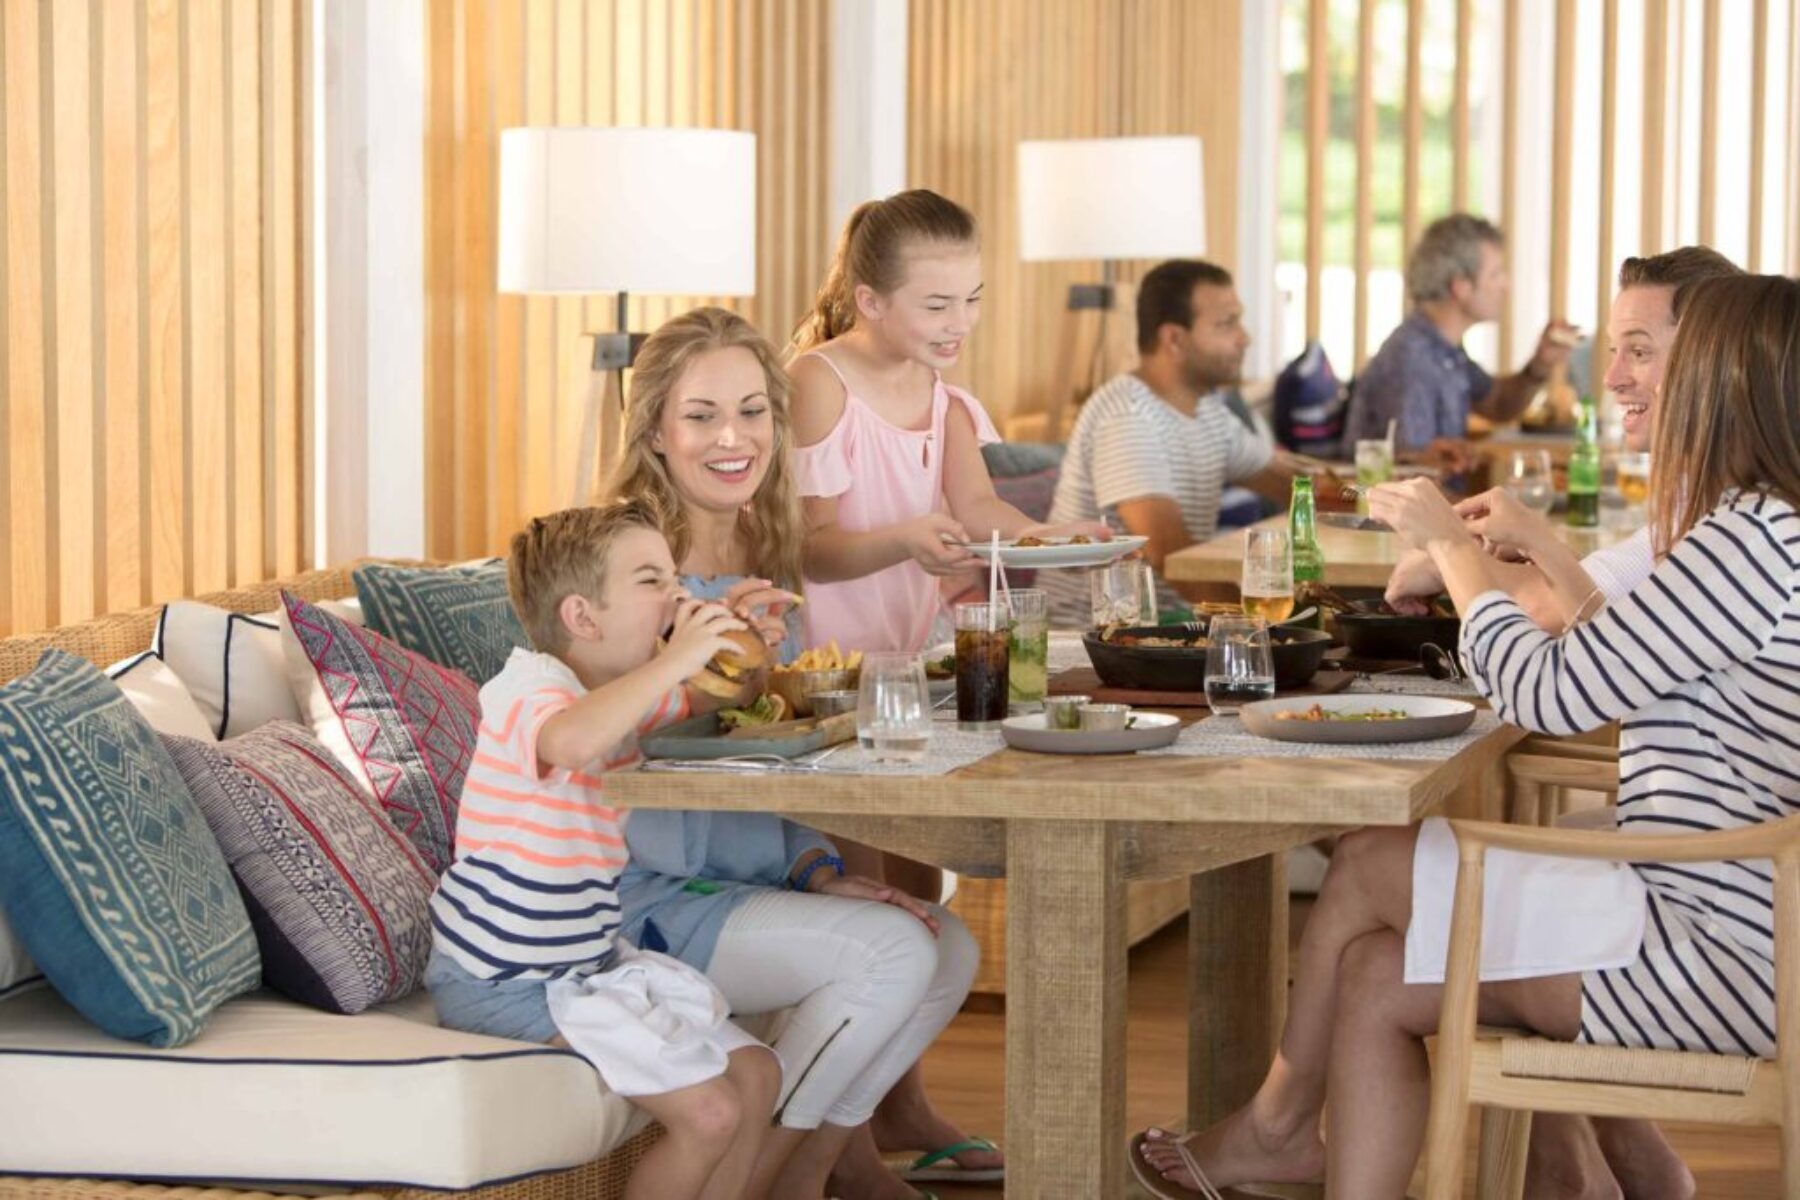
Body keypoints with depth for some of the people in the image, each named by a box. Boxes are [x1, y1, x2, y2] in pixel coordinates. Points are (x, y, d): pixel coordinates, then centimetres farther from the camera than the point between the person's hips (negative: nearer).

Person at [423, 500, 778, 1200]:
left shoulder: (618, 690, 9)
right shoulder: (529, 687, -21)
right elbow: (572, 741, -46)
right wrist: (676, 659, -40)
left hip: (590, 959, 10)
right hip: (505, 981, -10)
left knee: (755, 1076, 7)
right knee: (709, 1114, -17)